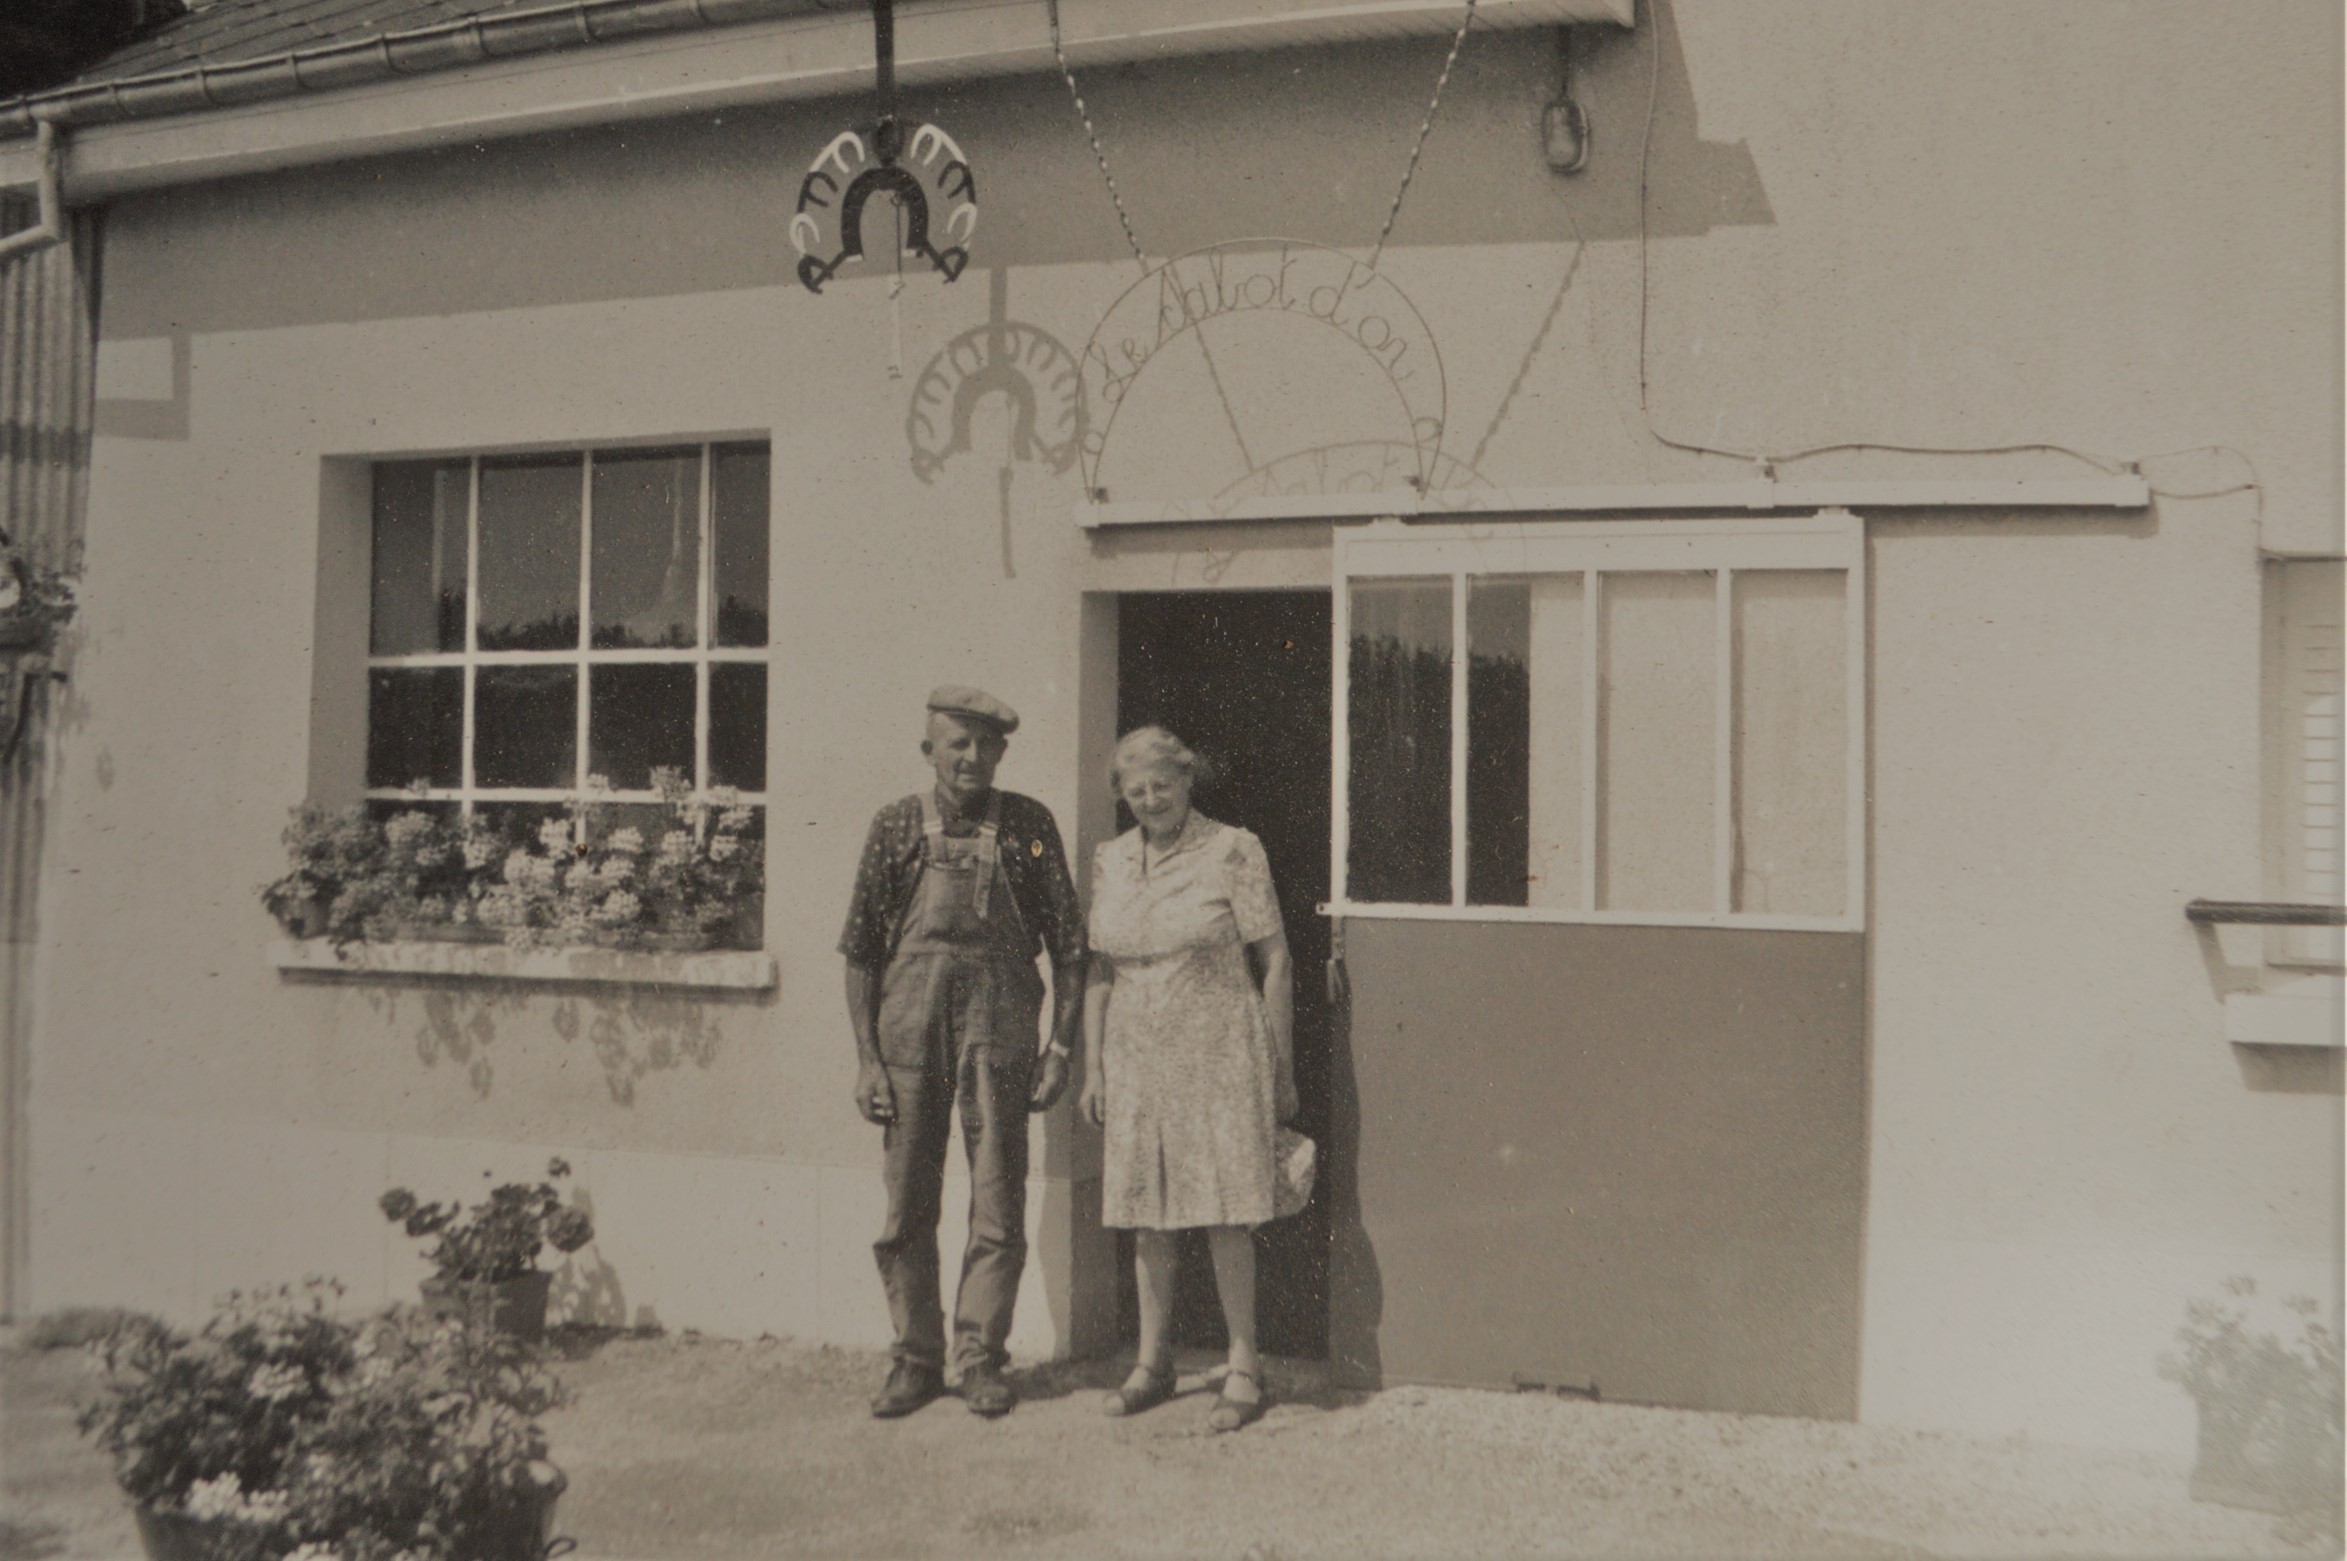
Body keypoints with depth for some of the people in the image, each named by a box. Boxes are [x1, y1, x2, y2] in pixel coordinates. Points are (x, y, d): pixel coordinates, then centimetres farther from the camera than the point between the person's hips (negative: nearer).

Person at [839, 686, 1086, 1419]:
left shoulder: (1028, 826, 2)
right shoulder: (896, 825, 2)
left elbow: (1068, 943, 5)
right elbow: (861, 950, 5)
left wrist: (1060, 1047, 0)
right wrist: (866, 1058, -1)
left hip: (998, 1031, 0)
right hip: (907, 1032, 1)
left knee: (999, 1206, 2)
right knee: (906, 1206, 6)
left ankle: (981, 1358, 17)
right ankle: (916, 1359, 20)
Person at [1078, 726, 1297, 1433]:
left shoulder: (1232, 852, -4)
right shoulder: (1110, 862, 9)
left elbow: (1276, 961, -2)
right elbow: (1098, 971, 15)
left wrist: (1281, 1070, -3)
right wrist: (1092, 1068, 11)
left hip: (1218, 1052, -4)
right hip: (1136, 1056, 4)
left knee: (1223, 1214, -4)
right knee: (1146, 1213, 9)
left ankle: (1244, 1369, 9)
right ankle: (1152, 1363, 22)